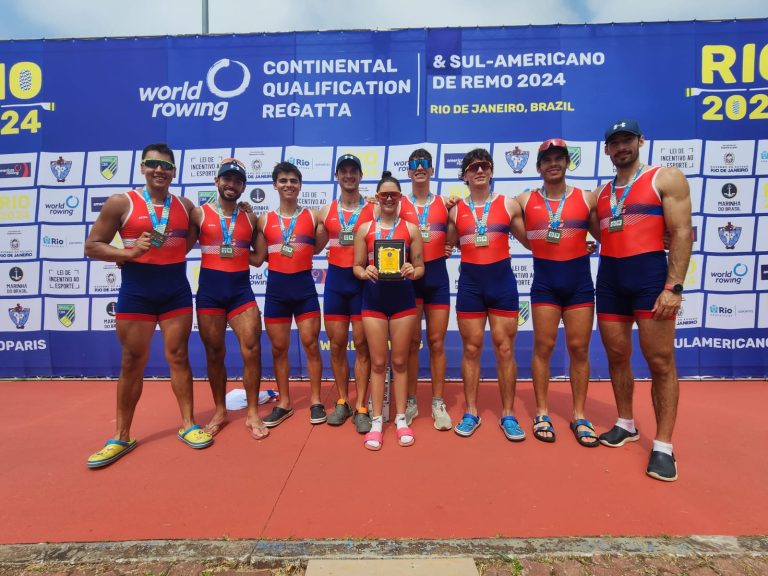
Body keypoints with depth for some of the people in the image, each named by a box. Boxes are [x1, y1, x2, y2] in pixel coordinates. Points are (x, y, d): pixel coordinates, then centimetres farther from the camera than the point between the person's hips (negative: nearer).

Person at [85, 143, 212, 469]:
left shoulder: (185, 206, 7)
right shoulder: (120, 203, -2)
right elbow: (92, 246, -2)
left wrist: (172, 255, 3)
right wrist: (129, 253, -18)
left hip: (176, 289, 2)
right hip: (136, 290, -2)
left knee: (178, 356, 6)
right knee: (132, 362, 5)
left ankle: (188, 424, 18)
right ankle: (122, 437, 20)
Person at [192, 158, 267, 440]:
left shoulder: (250, 219, 9)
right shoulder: (199, 213, 3)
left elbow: (257, 258, 13)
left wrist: (239, 250, 0)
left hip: (241, 289, 1)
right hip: (209, 290, -1)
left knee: (252, 349, -5)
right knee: (214, 353, 8)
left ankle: (252, 413, 9)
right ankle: (220, 410, 26)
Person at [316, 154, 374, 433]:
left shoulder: (374, 209, 2)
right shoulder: (326, 211, 10)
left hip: (363, 281, -3)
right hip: (335, 280, 3)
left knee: (362, 344, 1)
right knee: (336, 344, 8)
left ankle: (361, 407, 11)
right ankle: (342, 402, 23)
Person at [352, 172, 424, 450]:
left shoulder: (411, 228, 5)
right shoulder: (364, 229, 6)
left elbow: (420, 267, 4)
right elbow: (357, 266, 6)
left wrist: (412, 271, -18)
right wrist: (365, 273, -16)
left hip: (403, 297, 0)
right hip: (373, 297, 0)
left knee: (400, 361, 8)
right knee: (378, 362, 6)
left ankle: (401, 419, 22)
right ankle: (377, 421, 18)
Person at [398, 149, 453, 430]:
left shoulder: (444, 203, 9)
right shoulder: (399, 204, 4)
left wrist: (453, 223, -1)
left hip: (437, 275, 1)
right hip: (409, 276, -1)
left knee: (436, 342, 6)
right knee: (412, 342, 5)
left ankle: (438, 404, 18)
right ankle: (410, 402, 18)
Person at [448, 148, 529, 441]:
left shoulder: (509, 204, 4)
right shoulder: (455, 209, 6)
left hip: (502, 279, 0)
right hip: (470, 282, 1)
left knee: (505, 349, 4)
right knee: (471, 349, 6)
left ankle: (508, 415, 18)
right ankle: (471, 412, 20)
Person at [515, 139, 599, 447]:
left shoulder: (587, 198, 4)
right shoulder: (525, 201, 3)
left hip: (579, 280, 1)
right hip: (545, 281, -1)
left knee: (579, 348, 5)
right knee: (543, 347, 2)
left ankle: (579, 416, 18)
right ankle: (542, 413, 15)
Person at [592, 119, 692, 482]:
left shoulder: (666, 179, 2)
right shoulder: (600, 194, 16)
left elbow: (681, 233, -7)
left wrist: (674, 286, -16)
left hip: (650, 274, -5)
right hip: (609, 278, 5)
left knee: (661, 362, 0)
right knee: (617, 357, 11)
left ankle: (663, 445, 9)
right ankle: (625, 424, 27)